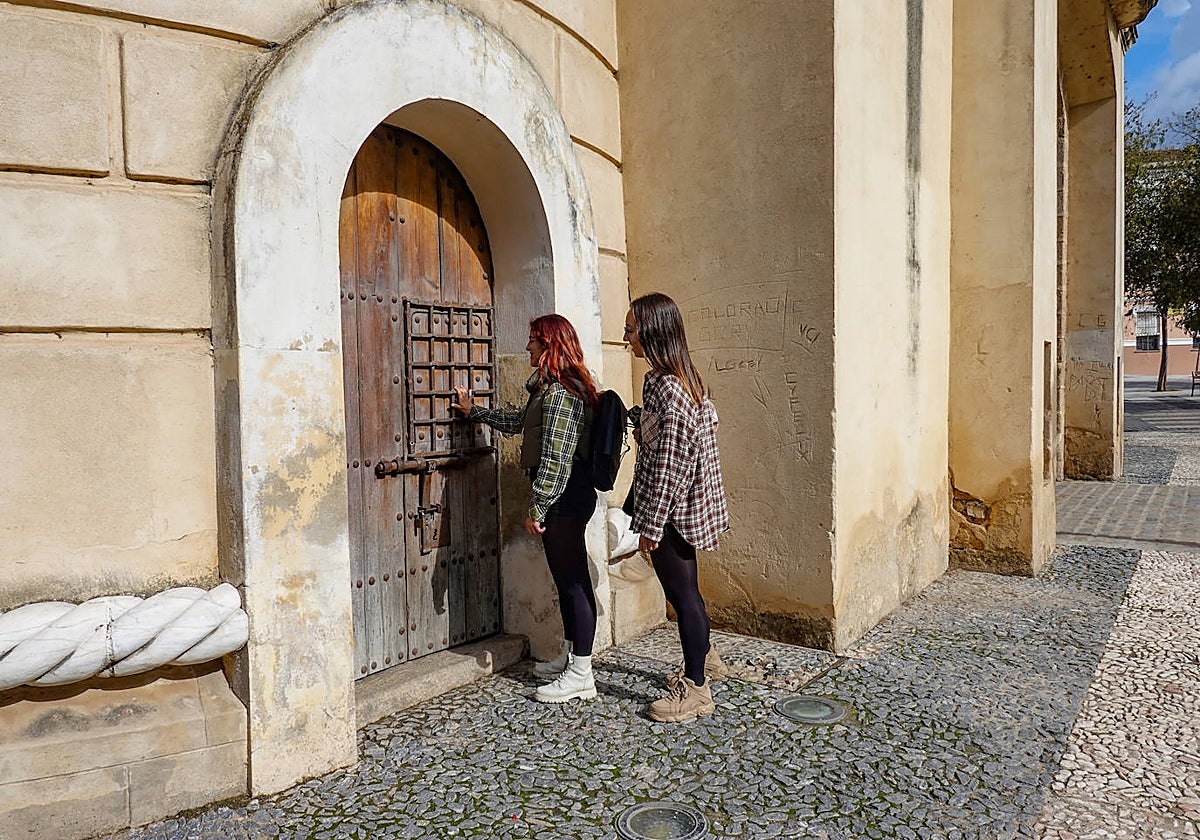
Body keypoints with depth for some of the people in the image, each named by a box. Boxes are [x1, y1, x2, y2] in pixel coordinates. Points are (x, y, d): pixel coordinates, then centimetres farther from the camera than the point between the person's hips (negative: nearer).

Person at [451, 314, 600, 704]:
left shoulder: (558, 391, -16)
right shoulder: (551, 387, 17)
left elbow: (555, 456, -21)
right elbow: (520, 421, 31)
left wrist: (537, 508, -18)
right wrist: (475, 411, 38)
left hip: (564, 496, -11)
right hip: (567, 495, 11)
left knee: (573, 580, -4)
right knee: (567, 579, 17)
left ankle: (580, 676, 5)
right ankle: (567, 657, 30)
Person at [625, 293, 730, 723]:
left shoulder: (667, 388, -22)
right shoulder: (684, 378, 7)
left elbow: (668, 462, -23)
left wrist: (651, 525, -19)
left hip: (673, 508, -10)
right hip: (688, 505, 10)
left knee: (682, 591, 2)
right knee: (682, 587, 23)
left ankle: (696, 689, 16)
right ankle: (703, 655, 42)